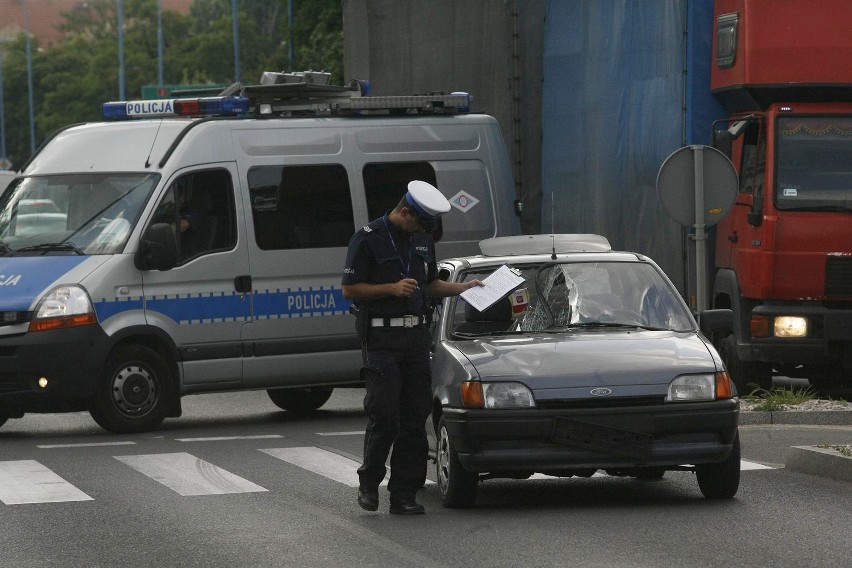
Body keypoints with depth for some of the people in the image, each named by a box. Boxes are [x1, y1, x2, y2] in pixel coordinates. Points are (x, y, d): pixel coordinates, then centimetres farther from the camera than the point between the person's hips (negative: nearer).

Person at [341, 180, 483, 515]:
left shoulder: (423, 240, 15)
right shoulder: (368, 239, -5)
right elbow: (350, 289, -6)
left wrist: (461, 288, 11)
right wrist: (391, 288, -16)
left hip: (416, 336, 6)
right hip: (382, 337, -6)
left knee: (415, 417, 2)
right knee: (384, 415, -11)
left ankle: (404, 495, 4)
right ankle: (369, 482, 9)